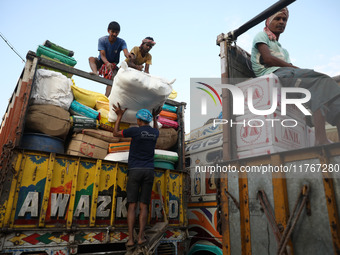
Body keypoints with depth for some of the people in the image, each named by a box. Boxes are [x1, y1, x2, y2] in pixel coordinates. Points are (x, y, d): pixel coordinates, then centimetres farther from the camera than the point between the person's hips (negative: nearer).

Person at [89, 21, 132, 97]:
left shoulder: (121, 42, -12)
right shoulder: (102, 40, -13)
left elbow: (125, 52, -32)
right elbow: (102, 55, -23)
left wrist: (128, 55, -59)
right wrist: (107, 63, -46)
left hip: (113, 65, -1)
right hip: (102, 62, 1)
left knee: (113, 77, -29)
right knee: (91, 58, -26)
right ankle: (95, 73, -54)